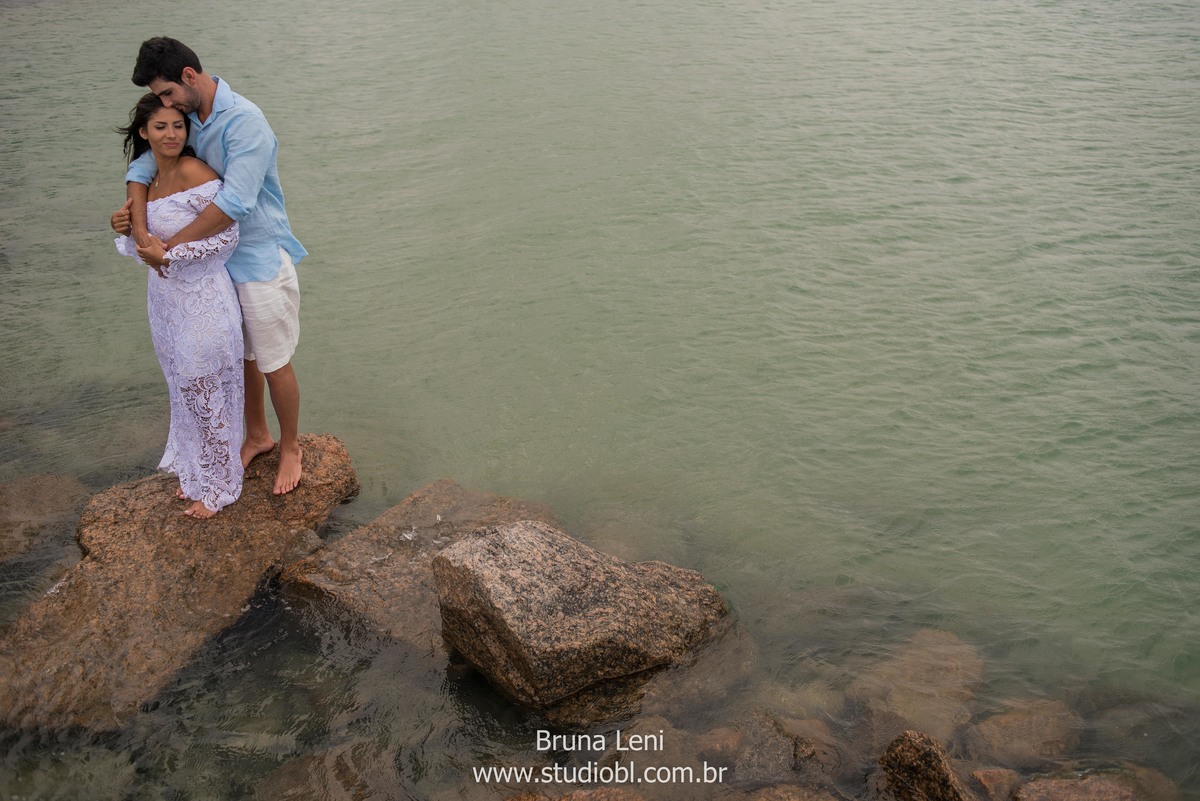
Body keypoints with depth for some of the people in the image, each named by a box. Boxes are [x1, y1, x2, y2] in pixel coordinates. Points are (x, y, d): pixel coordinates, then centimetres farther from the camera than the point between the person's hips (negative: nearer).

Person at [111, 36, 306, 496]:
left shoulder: (244, 122, -23)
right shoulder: (186, 118, 1)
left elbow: (234, 203, -31)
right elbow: (143, 166, 1)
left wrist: (172, 245, -24)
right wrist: (138, 223, -18)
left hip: (260, 260, -7)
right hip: (219, 261, 7)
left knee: (274, 364, 6)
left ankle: (290, 448, 25)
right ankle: (257, 436, 39)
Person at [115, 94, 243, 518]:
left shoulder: (194, 173, -19)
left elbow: (226, 237, -19)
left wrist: (168, 257, -21)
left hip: (202, 300, -8)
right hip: (164, 298, 8)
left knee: (208, 394, 6)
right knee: (184, 390, 20)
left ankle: (218, 485, 24)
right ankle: (195, 471, 38)